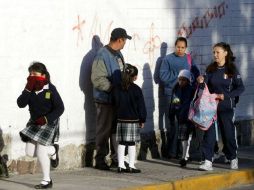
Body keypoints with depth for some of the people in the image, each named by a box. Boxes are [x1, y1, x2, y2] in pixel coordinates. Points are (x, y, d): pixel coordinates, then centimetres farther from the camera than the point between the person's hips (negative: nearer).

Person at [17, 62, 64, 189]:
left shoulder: (50, 89, -16)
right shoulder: (30, 89, -3)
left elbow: (60, 108, -15)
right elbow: (21, 104, -15)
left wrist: (46, 119, -25)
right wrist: (28, 89, -26)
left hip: (49, 123, -6)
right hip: (34, 123, 6)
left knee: (41, 152, -12)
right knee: (30, 152, 6)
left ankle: (47, 180, 5)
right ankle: (52, 151, 34)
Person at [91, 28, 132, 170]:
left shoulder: (118, 54, 12)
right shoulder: (103, 55, -17)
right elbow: (98, 79, -21)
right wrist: (113, 88, -23)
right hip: (105, 100, -8)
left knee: (117, 130, 13)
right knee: (104, 130, -1)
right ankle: (100, 159, 7)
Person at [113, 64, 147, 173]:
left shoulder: (117, 89, 4)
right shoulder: (136, 89, -8)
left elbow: (115, 104, 11)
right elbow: (141, 106, -4)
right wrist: (142, 120, 4)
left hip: (120, 119, 4)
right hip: (133, 120, -4)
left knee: (121, 143, 7)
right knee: (131, 143, -1)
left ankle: (121, 165, 7)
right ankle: (131, 166, 0)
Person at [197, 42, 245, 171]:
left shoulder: (231, 70, -4)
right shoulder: (211, 69, 4)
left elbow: (240, 88, -6)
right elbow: (206, 86, 3)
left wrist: (225, 96, -17)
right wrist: (201, 81, -19)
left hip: (226, 107, -2)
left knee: (228, 133, 8)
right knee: (209, 132, -5)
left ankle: (233, 158, 27)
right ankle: (208, 161, -6)